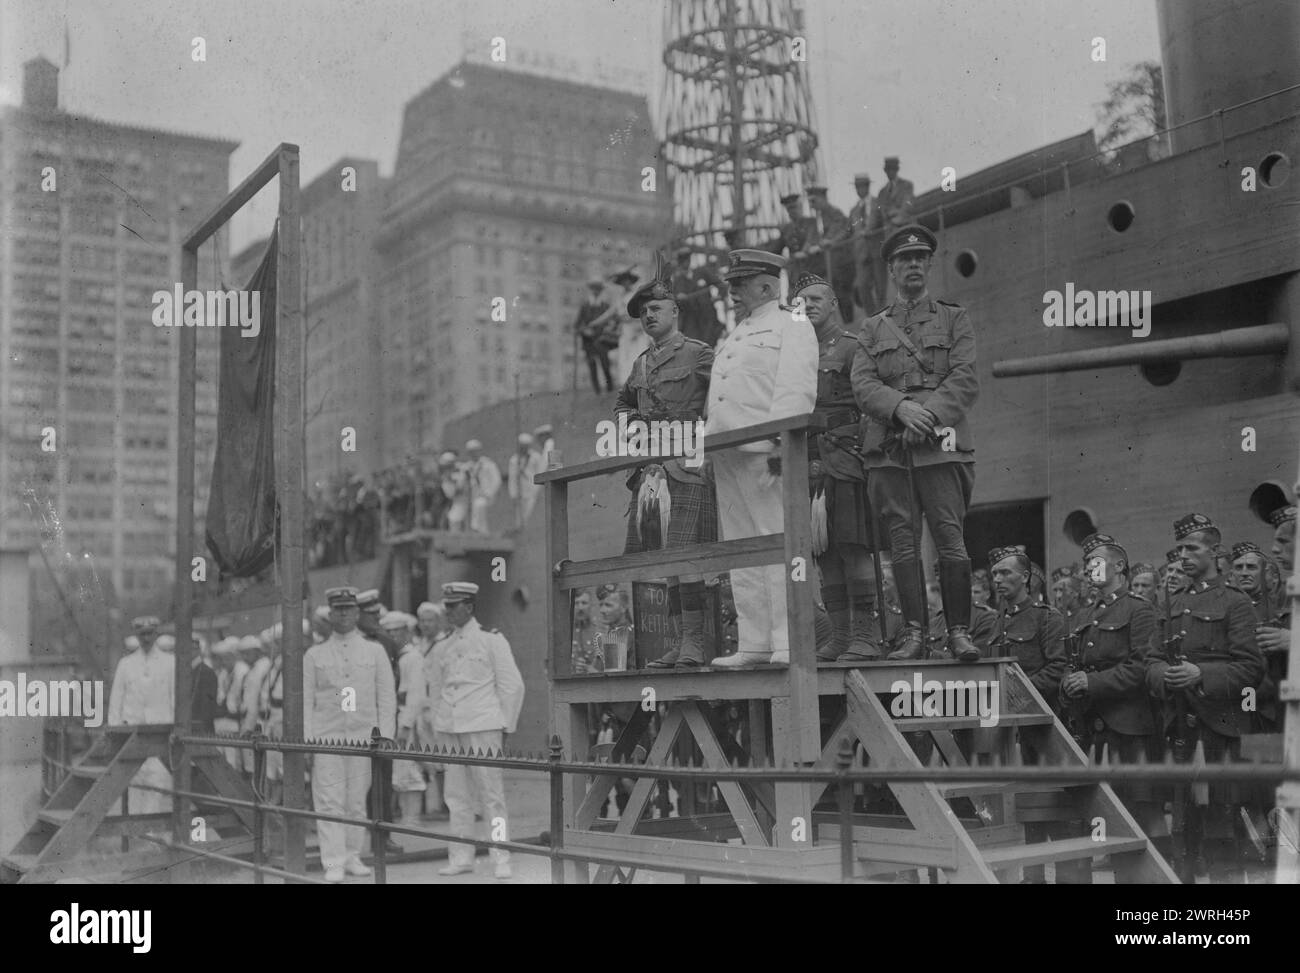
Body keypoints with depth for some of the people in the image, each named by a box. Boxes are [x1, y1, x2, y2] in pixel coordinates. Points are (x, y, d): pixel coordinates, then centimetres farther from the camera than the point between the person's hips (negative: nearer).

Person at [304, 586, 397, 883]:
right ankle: (333, 864, -1)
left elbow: (386, 698, 7)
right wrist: (305, 742, -3)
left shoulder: (374, 651, 8)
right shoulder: (313, 655, 7)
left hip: (363, 737, 1)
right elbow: (305, 701, 5)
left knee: (357, 801, 5)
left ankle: (353, 856, 16)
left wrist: (384, 737, 0)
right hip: (326, 737, -1)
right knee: (329, 802, -5)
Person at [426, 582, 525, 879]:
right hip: (449, 730, 5)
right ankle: (461, 857, 10)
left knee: (491, 793, -5)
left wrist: (505, 727, 1)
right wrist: (440, 727, 13)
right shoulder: (441, 648, 13)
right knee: (456, 795, 4)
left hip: (482, 727, -5)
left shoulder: (492, 640, 0)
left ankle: (501, 858, 1)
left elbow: (513, 686, 1)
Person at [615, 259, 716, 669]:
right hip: (649, 471, 7)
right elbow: (622, 401, 38)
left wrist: (700, 430, -10)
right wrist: (628, 422, 18)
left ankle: (696, 640, -10)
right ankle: (684, 639, 10)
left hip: (688, 467, -7)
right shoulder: (640, 364, 21)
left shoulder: (698, 354, 1)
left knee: (684, 551, -13)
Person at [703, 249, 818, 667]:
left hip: (763, 452, -8)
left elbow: (797, 390, -11)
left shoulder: (792, 327, 3)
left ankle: (789, 643, -10)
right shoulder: (734, 338, 28)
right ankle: (754, 644, 9)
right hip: (725, 455, 9)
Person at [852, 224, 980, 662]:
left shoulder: (954, 318, 14)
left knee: (950, 538, -9)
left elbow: (966, 380, 2)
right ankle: (914, 633, 3)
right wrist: (901, 408, -14)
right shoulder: (873, 327, 18)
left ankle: (959, 631, -1)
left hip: (940, 444, -2)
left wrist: (930, 415, -13)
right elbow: (862, 384, 5)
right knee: (902, 539, -1)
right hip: (888, 448, 2)